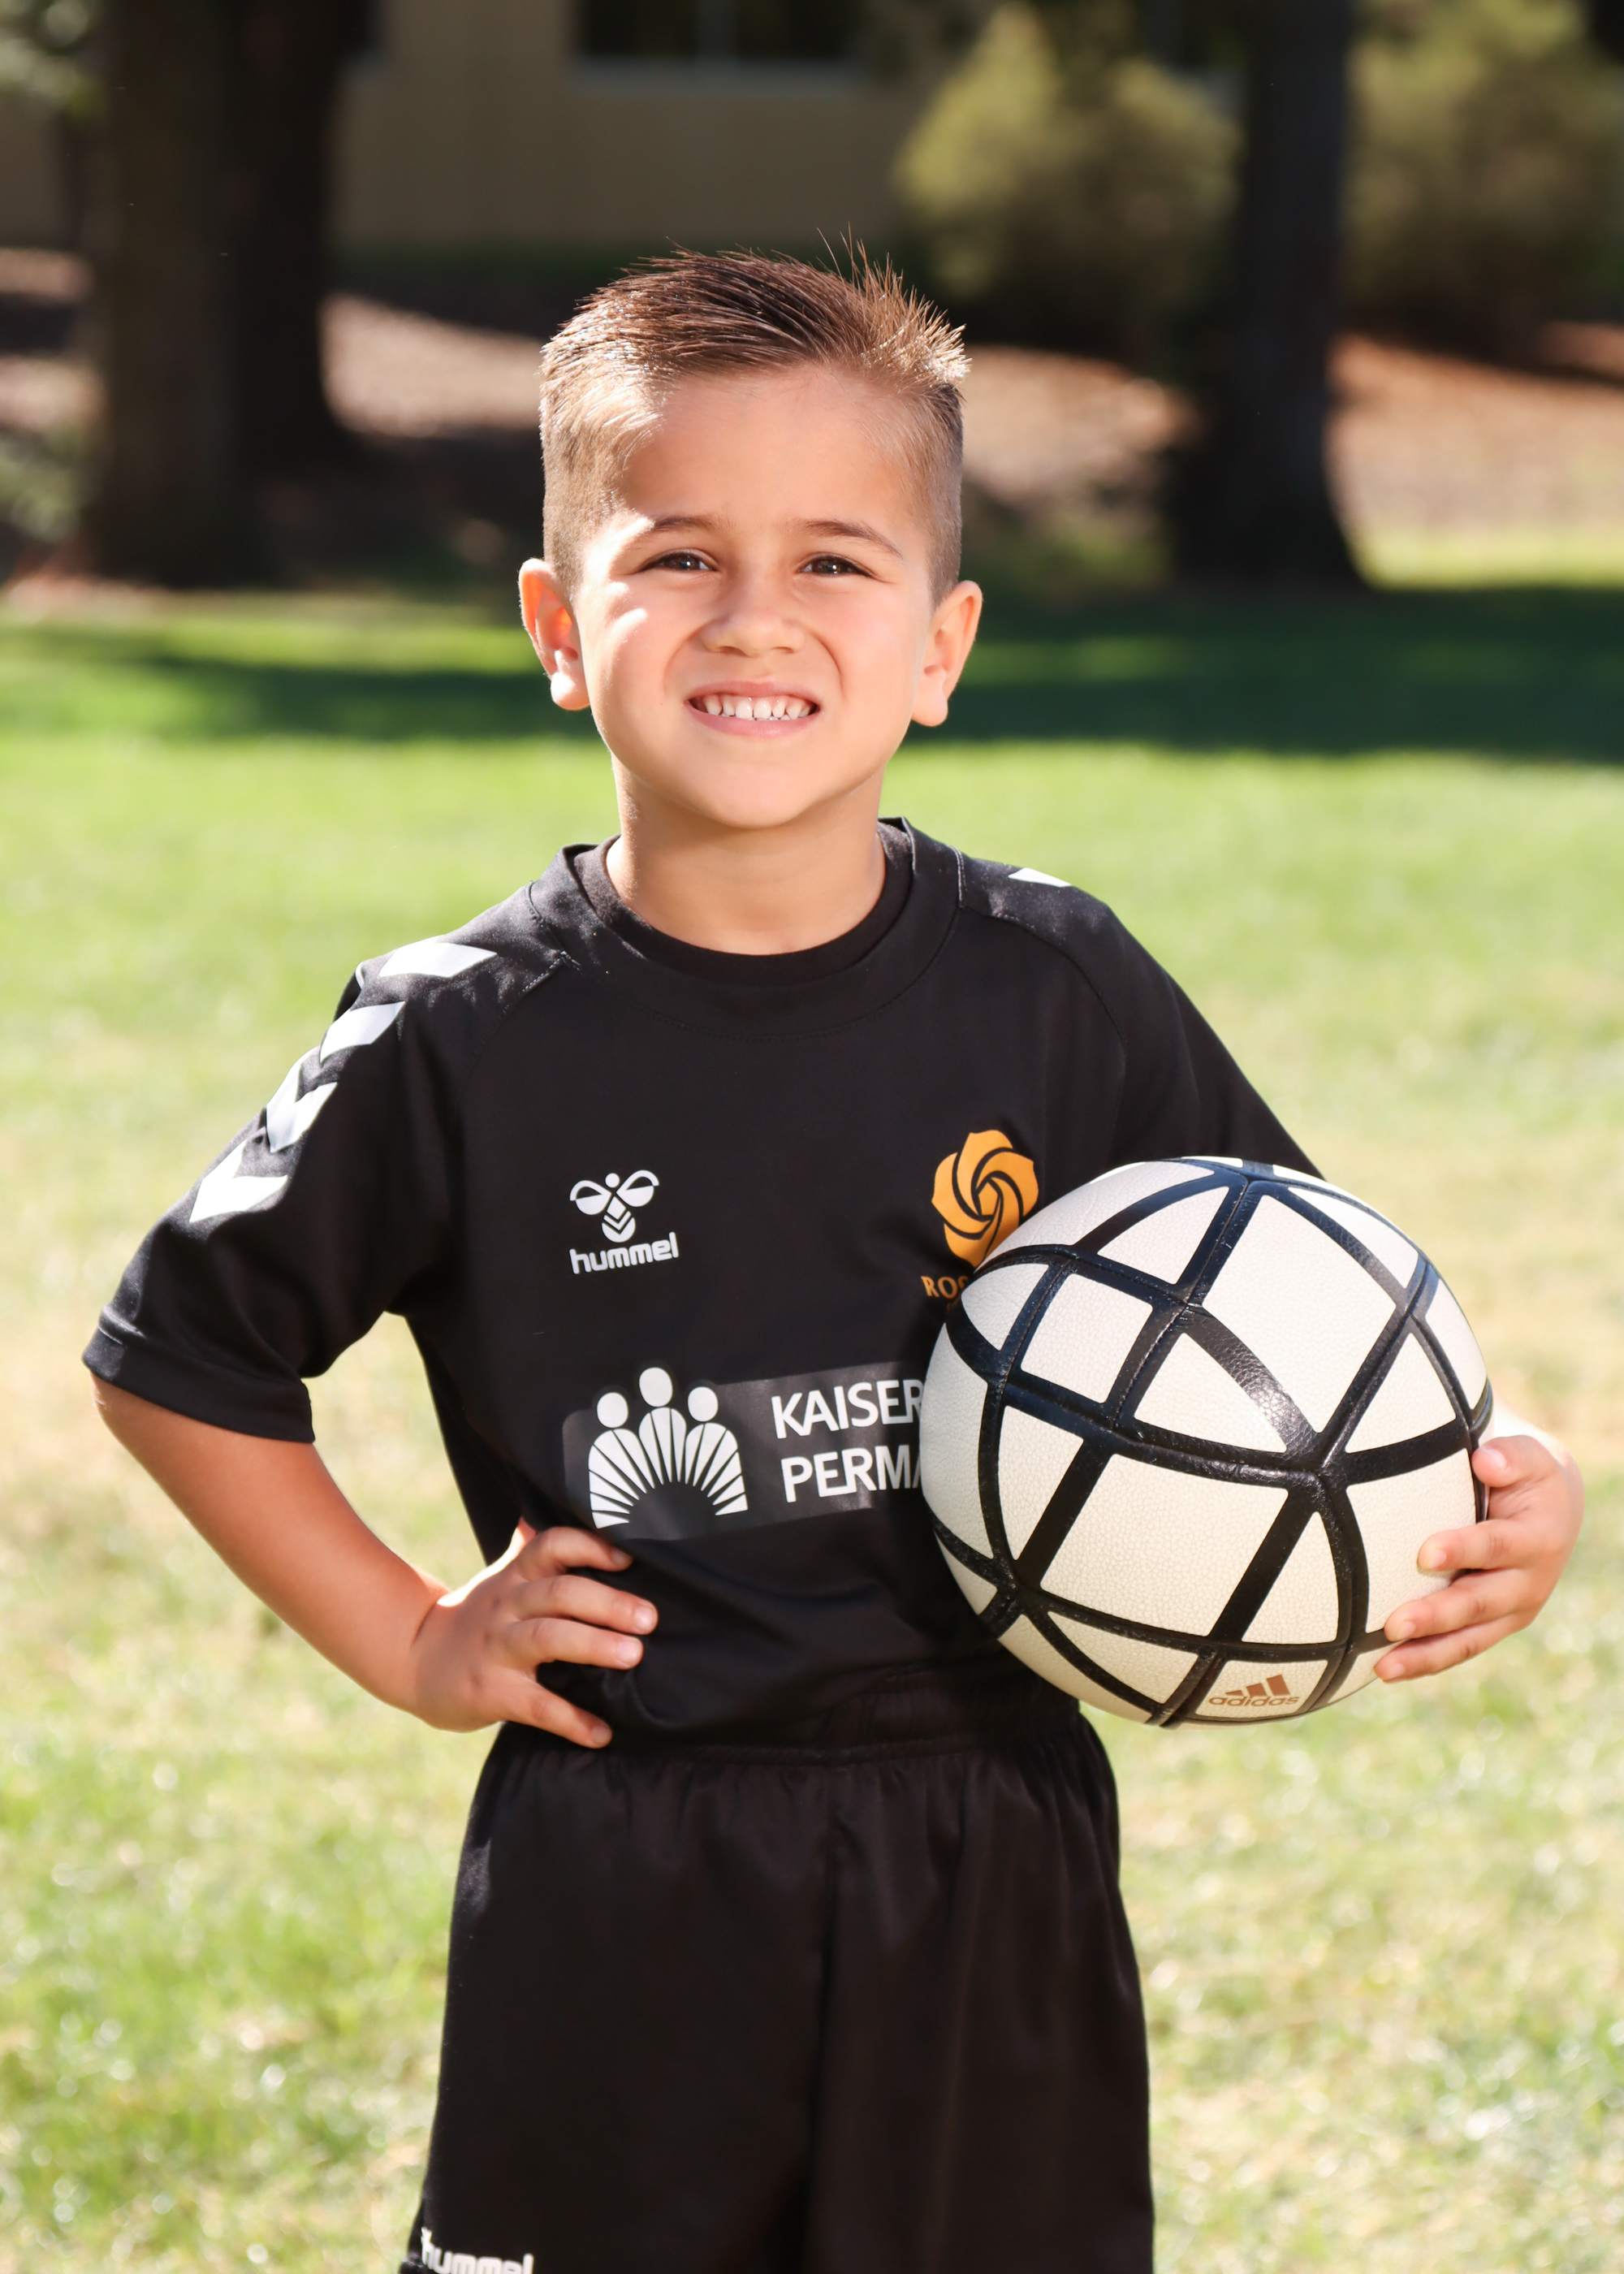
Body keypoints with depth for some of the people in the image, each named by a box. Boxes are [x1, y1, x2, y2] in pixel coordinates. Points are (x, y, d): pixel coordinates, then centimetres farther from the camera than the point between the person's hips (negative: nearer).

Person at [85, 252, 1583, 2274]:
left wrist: (1488, 1509, -10)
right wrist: (407, 1644, 1)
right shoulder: (463, 1046, -6)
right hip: (614, 1889, -1)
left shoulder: (1056, 994, -2)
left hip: (992, 1875, 1)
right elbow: (176, 1364, 6)